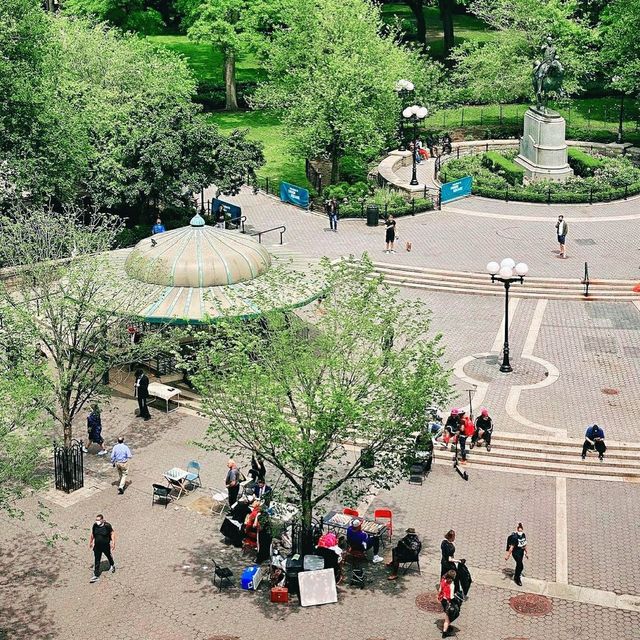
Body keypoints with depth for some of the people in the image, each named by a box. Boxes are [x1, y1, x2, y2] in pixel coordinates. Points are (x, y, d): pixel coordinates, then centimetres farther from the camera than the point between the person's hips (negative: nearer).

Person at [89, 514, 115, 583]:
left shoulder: (107, 526, -20)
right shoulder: (95, 525, -7)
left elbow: (112, 533, -10)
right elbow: (92, 534, 9)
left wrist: (113, 543, -13)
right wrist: (90, 542, 16)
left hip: (106, 546, -2)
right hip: (97, 546, 2)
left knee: (109, 556, 23)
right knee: (96, 561, -1)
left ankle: (112, 565, 54)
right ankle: (96, 575, 2)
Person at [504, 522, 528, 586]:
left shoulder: (523, 535, -4)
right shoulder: (514, 537, -24)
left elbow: (524, 544, 10)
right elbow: (511, 547, -22)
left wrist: (526, 553, 17)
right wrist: (507, 555, -19)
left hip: (521, 552, 7)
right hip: (516, 553, -7)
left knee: (518, 564, 21)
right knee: (520, 565, -9)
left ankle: (516, 576, 43)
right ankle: (517, 579, 11)